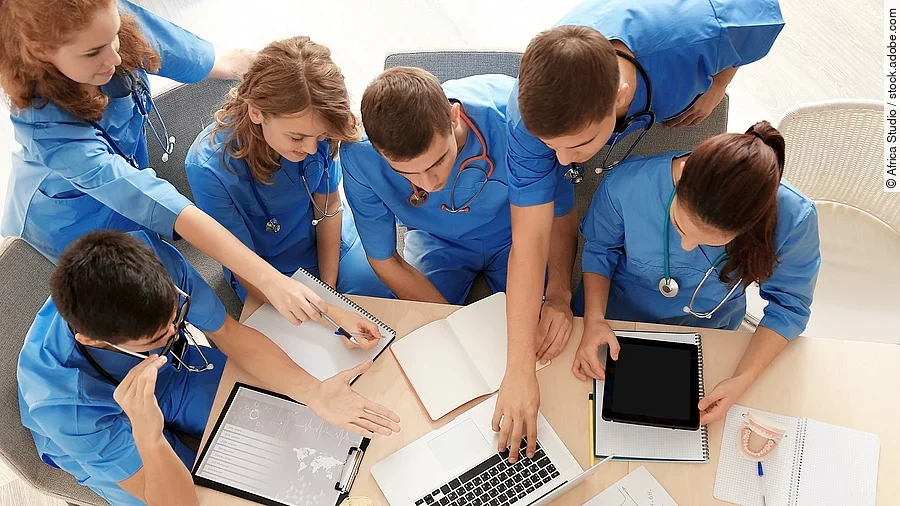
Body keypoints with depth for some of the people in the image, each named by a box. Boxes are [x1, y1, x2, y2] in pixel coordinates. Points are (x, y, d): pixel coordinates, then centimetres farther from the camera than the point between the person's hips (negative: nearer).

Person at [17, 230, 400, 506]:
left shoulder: (152, 255, -36)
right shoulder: (66, 407, -41)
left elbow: (228, 332, -19)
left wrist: (313, 393, -32)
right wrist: (149, 436, -54)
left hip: (173, 374, 4)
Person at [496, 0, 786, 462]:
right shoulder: (534, 116, -43)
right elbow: (530, 239, -39)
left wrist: (718, 85, -13)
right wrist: (519, 371, -39)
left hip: (681, 98, 1)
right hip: (586, 106, 0)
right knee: (565, 220, -5)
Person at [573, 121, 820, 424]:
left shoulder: (792, 219, -34)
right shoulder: (626, 184, -35)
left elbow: (788, 306, -16)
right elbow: (600, 249, -12)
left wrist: (743, 380, -29)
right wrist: (594, 319, -27)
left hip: (708, 337, 0)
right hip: (616, 318, 0)